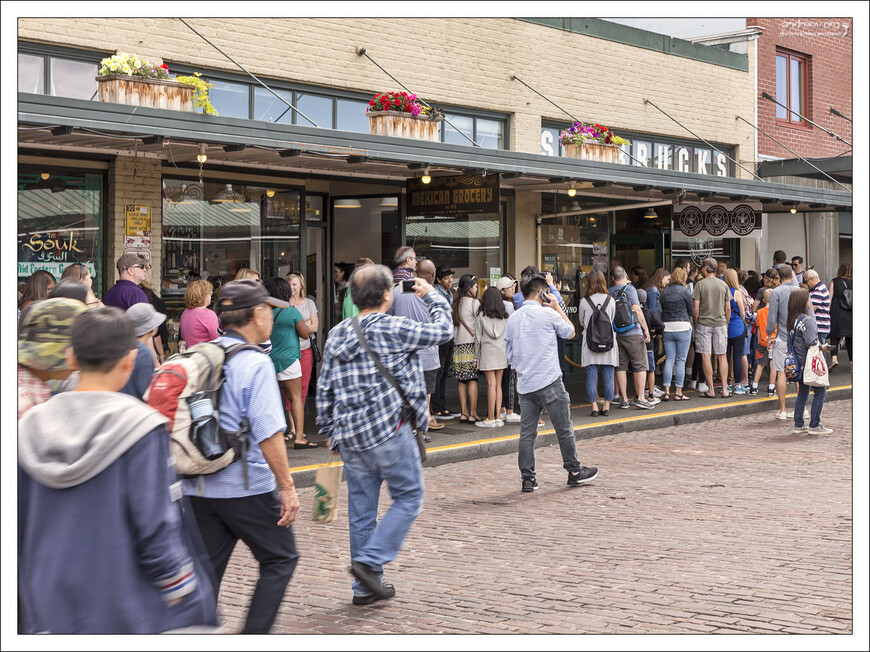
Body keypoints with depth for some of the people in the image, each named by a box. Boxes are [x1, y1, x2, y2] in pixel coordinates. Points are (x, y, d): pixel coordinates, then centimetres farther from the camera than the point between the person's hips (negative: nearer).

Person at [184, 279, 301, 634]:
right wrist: (287, 486, -14)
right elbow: (268, 433, -20)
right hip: (246, 487, -6)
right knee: (280, 560, 11)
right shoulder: (255, 364, -14)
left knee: (206, 569, 12)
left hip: (197, 487, 6)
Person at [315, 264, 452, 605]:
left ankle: (365, 586, 17)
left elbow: (324, 390, 11)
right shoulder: (394, 329, -10)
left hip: (349, 436, 7)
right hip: (389, 430, -6)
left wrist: (329, 431, 20)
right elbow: (443, 330, 1)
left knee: (361, 508, 11)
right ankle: (369, 561, -5)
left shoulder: (336, 336, 9)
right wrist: (432, 296, 17)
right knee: (408, 497, 7)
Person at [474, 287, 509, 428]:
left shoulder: (481, 316, -3)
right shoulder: (504, 316, 6)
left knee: (491, 384, -5)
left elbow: (478, 338, -2)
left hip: (487, 351, -4)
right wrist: (507, 353, 14)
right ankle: (498, 417, 5)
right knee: (498, 385, 7)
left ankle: (491, 419, -5)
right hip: (502, 352, 4)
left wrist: (476, 357, 4)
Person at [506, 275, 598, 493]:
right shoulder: (548, 313, -6)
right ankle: (575, 472, 16)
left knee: (527, 432, 5)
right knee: (564, 429, 6)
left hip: (525, 385, 5)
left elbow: (509, 354, 14)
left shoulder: (513, 319, 9)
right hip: (549, 382, -5)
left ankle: (527, 478, 5)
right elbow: (570, 332, 10)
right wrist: (557, 306, 13)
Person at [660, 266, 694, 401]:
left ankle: (666, 391, 2)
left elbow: (661, 309, 10)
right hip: (683, 327, -4)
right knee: (681, 361, 2)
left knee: (669, 360, 7)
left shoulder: (664, 291, 5)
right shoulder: (684, 290, -6)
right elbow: (692, 311, 1)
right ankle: (678, 392, 2)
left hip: (667, 328, 4)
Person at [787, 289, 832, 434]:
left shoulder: (791, 320, 6)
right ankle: (814, 425, 3)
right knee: (820, 392, 1)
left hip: (798, 361, 8)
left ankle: (799, 425, 18)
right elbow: (811, 343, -23)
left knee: (802, 393, 16)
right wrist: (822, 347, -6)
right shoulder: (807, 320, -18)